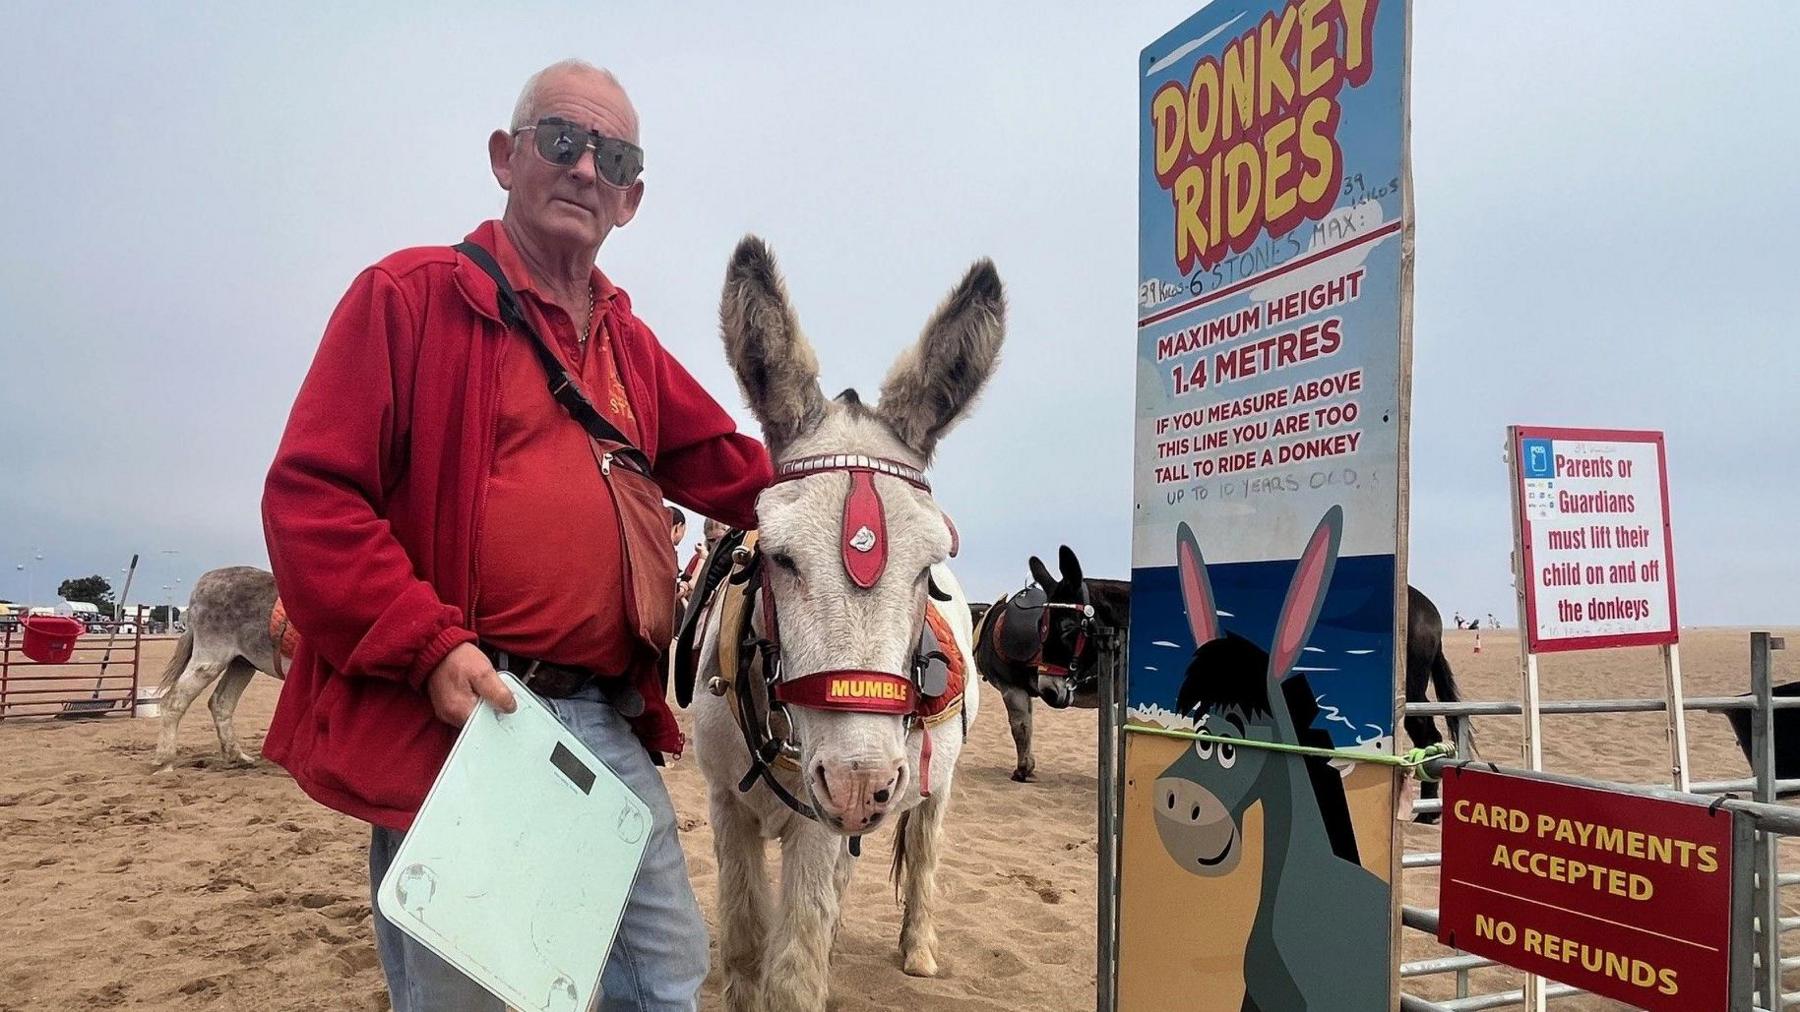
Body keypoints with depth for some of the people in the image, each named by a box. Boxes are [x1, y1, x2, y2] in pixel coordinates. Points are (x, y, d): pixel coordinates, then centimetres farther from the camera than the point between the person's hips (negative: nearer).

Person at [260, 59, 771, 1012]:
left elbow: (731, 469, 17)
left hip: (608, 722, 7)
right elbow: (308, 496, -10)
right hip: (461, 714, -6)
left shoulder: (631, 344, 17)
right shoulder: (412, 294, -3)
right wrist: (431, 647, -20)